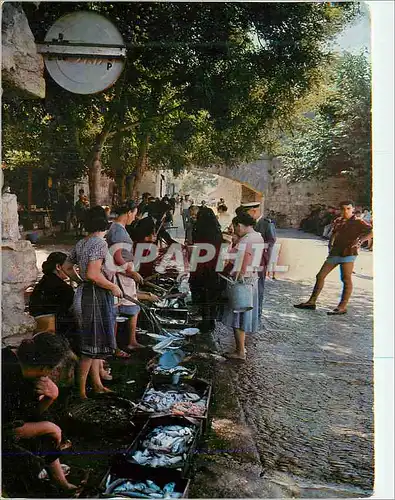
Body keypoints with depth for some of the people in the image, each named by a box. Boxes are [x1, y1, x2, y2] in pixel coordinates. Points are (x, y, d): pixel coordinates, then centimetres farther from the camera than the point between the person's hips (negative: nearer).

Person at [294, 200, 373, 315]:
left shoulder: (358, 222, -1)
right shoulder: (338, 221, 18)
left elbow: (371, 231, -13)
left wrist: (360, 241, -25)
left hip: (348, 253, -7)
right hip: (335, 253, 7)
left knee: (346, 279, -8)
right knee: (320, 276, 5)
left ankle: (342, 307, -2)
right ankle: (312, 302, 11)